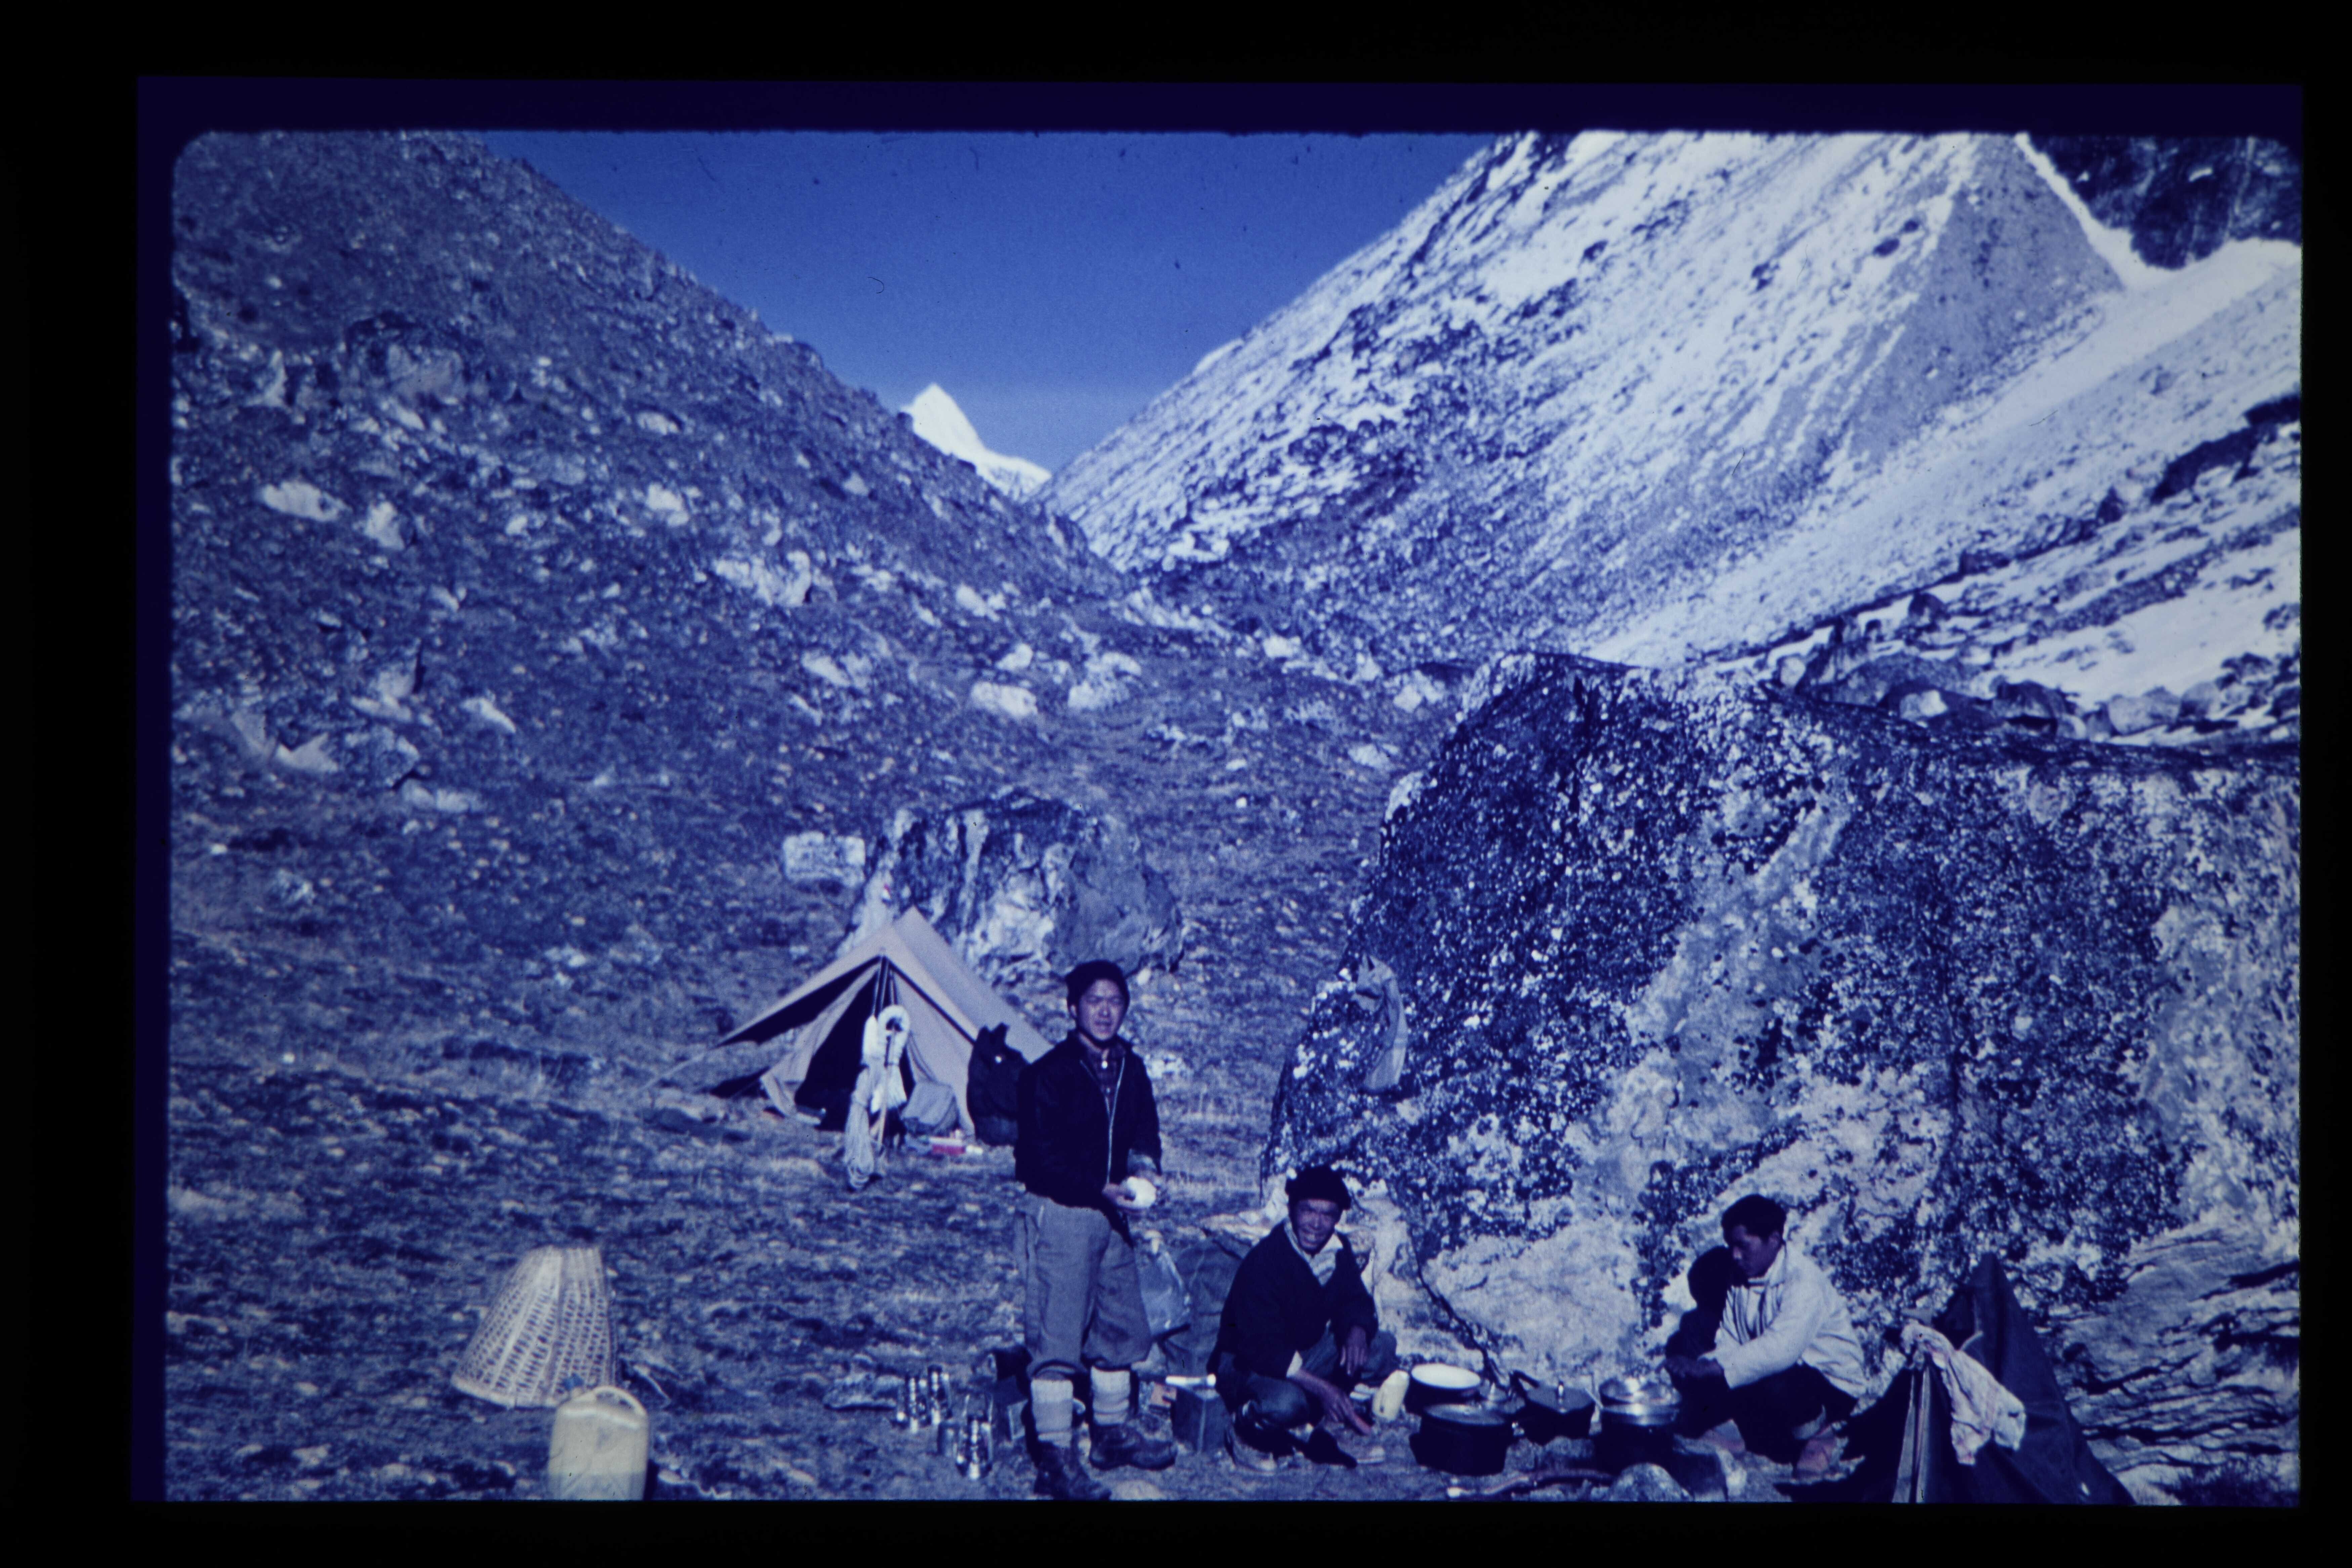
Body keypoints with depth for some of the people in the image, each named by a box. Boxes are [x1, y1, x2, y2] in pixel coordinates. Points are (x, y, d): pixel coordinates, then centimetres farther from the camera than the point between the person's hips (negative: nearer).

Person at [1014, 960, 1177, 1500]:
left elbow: (1145, 1131, 18)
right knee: (1057, 1337, -7)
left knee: (1120, 1327, 14)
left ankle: (1113, 1433, 30)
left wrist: (1145, 1168, -4)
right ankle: (1056, 1458, -3)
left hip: (1111, 1214, 7)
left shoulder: (1132, 1070, 8)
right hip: (1059, 1213, -7)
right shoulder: (1049, 1073, -12)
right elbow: (1039, 1156, -14)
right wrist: (1102, 1189, -20)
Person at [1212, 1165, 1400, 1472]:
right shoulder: (1264, 1261, -27)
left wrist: (1357, 1330, -22)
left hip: (1303, 1355, 7)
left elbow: (1355, 1301, 5)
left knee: (1383, 1347, -8)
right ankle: (1246, 1429, -5)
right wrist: (1323, 1387, -37)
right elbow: (1262, 1348, -31)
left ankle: (1332, 1427, 3)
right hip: (1246, 1363, -7)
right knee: (1286, 1402, -39)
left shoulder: (1338, 1252, -5)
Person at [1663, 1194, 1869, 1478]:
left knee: (1773, 1388, -40)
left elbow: (1780, 1350, -40)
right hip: (1772, 1369, 7)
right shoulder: (1739, 1274, -3)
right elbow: (1729, 1341, -4)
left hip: (1831, 1387, -7)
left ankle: (1815, 1429, -6)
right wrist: (1696, 1368, -25)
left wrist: (1708, 1369, -45)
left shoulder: (1804, 1281, -26)